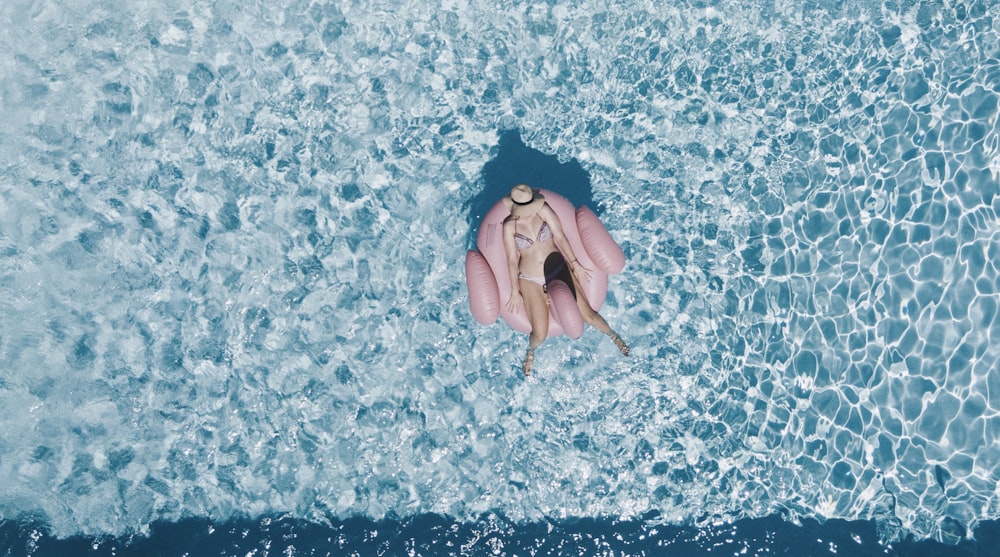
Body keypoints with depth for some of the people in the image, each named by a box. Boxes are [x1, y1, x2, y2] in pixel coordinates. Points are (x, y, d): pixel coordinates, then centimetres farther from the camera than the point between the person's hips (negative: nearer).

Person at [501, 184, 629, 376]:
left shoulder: (543, 210, -8)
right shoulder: (509, 226, -11)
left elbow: (560, 237, -3)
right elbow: (512, 259, -7)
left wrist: (575, 264, -3)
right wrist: (515, 292, -3)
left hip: (557, 269, 2)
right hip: (530, 280, -1)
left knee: (587, 314, -2)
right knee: (540, 334, -12)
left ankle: (613, 335, 30)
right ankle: (530, 351, 25)